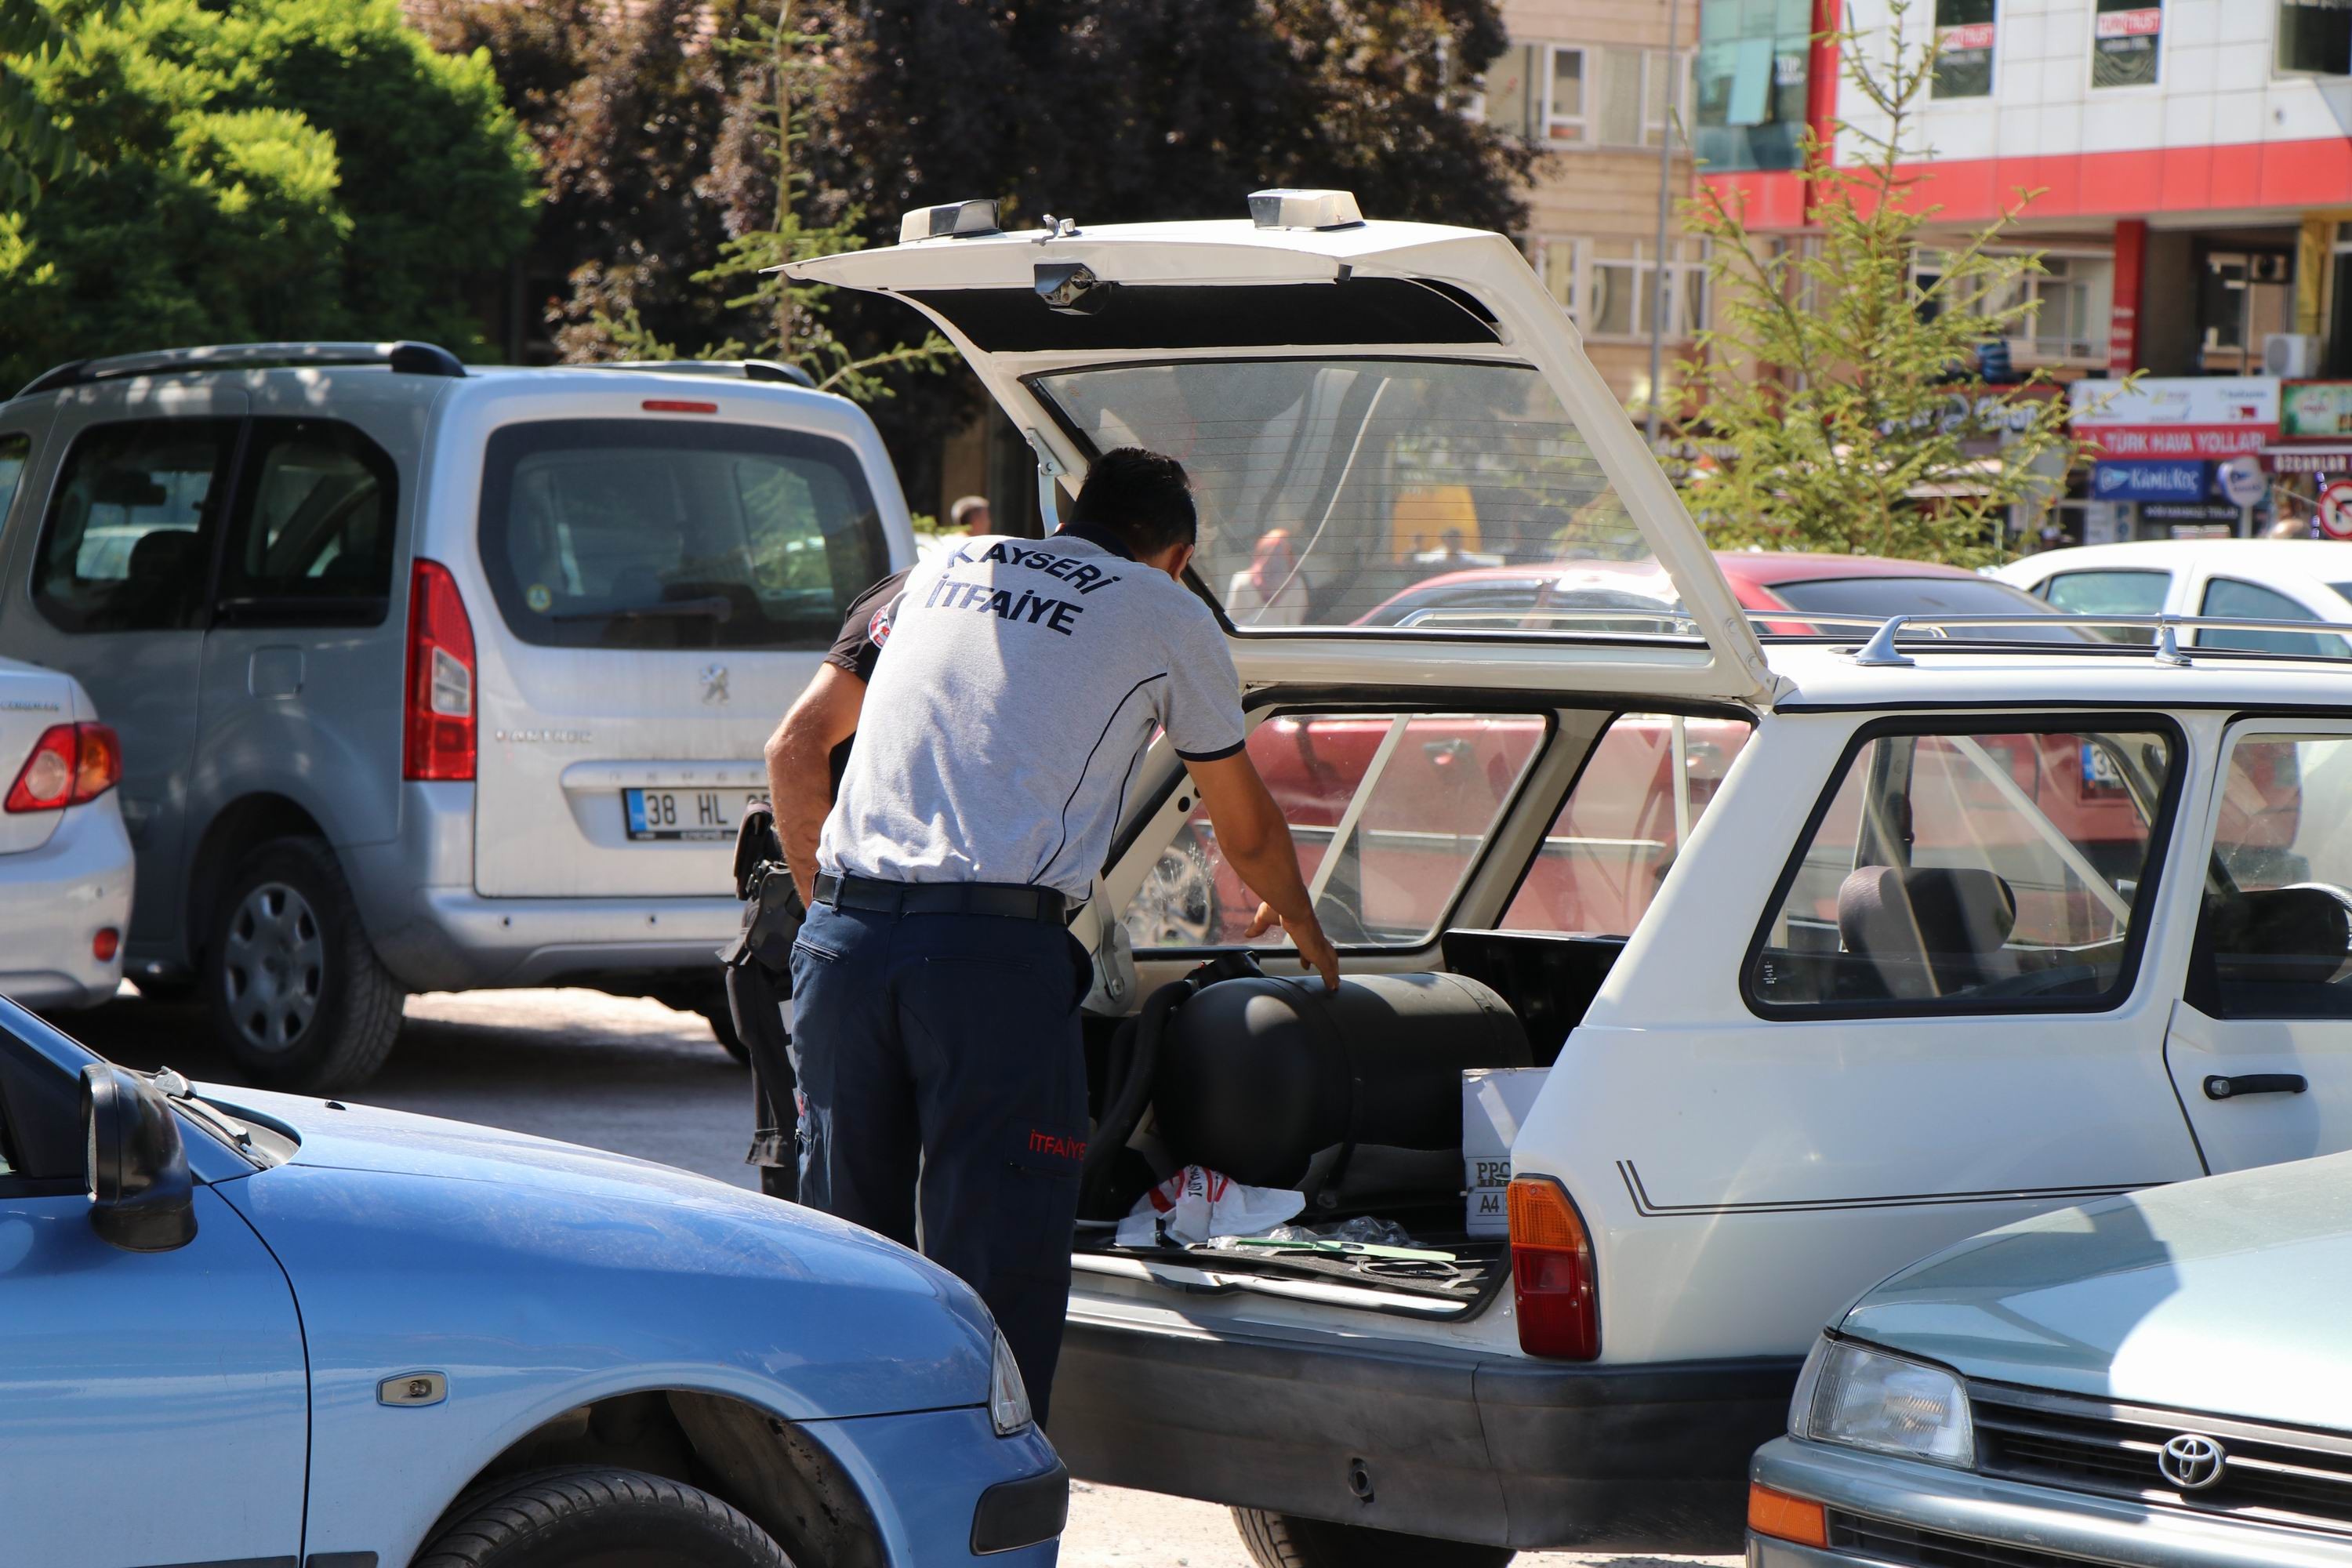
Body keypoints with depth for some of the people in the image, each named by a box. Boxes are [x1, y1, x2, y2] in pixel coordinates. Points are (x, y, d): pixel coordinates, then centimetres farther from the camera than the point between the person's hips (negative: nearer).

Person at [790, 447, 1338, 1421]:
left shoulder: (945, 569, 26)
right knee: (997, 1279, -1)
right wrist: (1300, 925, 46)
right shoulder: (1167, 615, 14)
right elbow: (1246, 830, 26)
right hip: (996, 954, -5)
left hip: (840, 934, 5)